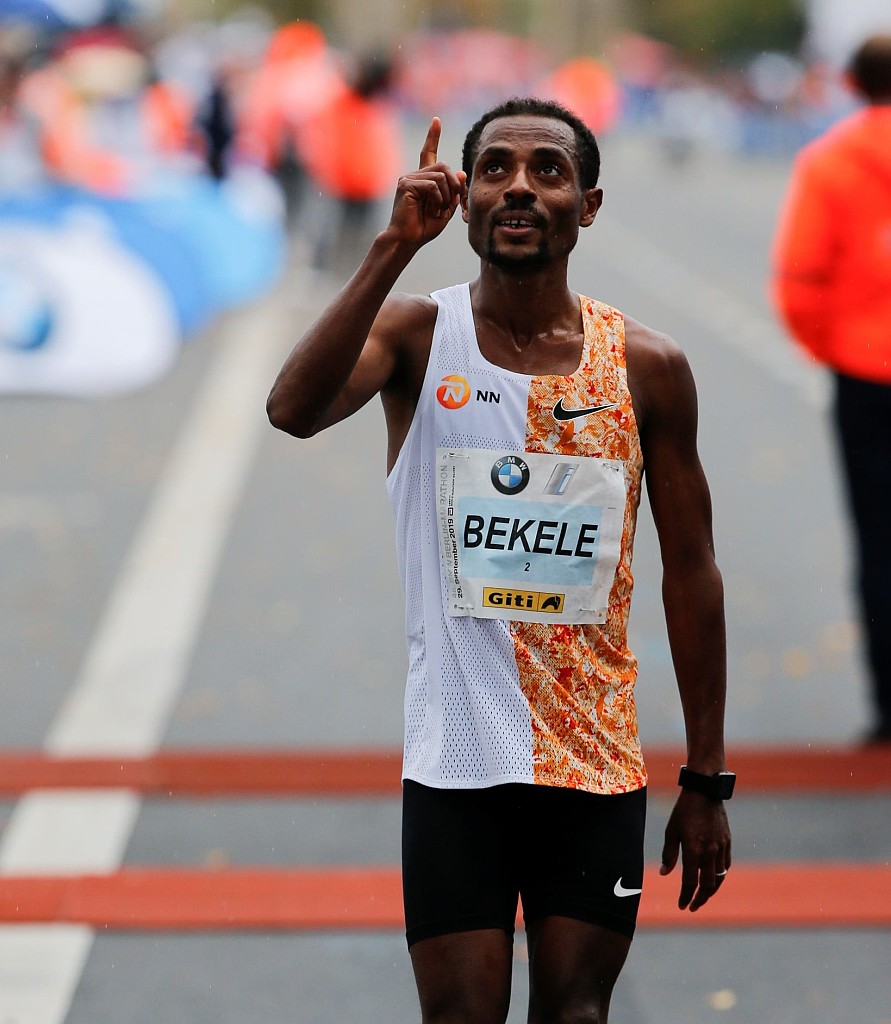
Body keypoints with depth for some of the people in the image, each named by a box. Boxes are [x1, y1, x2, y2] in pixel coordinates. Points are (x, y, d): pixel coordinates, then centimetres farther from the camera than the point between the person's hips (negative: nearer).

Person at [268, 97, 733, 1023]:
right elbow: (294, 409, -23)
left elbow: (690, 574, 6)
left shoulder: (646, 368, 1)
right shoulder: (416, 335, -2)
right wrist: (395, 247, -27)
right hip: (455, 761, -1)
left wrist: (706, 780, 6)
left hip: (597, 765, 1)